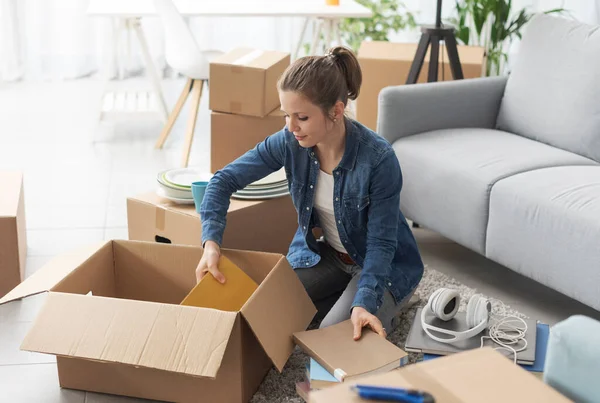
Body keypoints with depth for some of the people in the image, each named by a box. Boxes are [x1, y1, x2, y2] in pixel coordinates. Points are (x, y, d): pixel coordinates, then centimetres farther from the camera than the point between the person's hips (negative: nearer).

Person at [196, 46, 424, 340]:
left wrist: (364, 303, -39)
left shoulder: (378, 159, -32)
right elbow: (224, 180, -12)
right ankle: (344, 298, 12)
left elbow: (381, 243, -25)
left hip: (383, 264, -5)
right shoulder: (289, 142, -20)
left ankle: (382, 313, 10)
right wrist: (211, 243, -27)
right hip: (324, 254, 5)